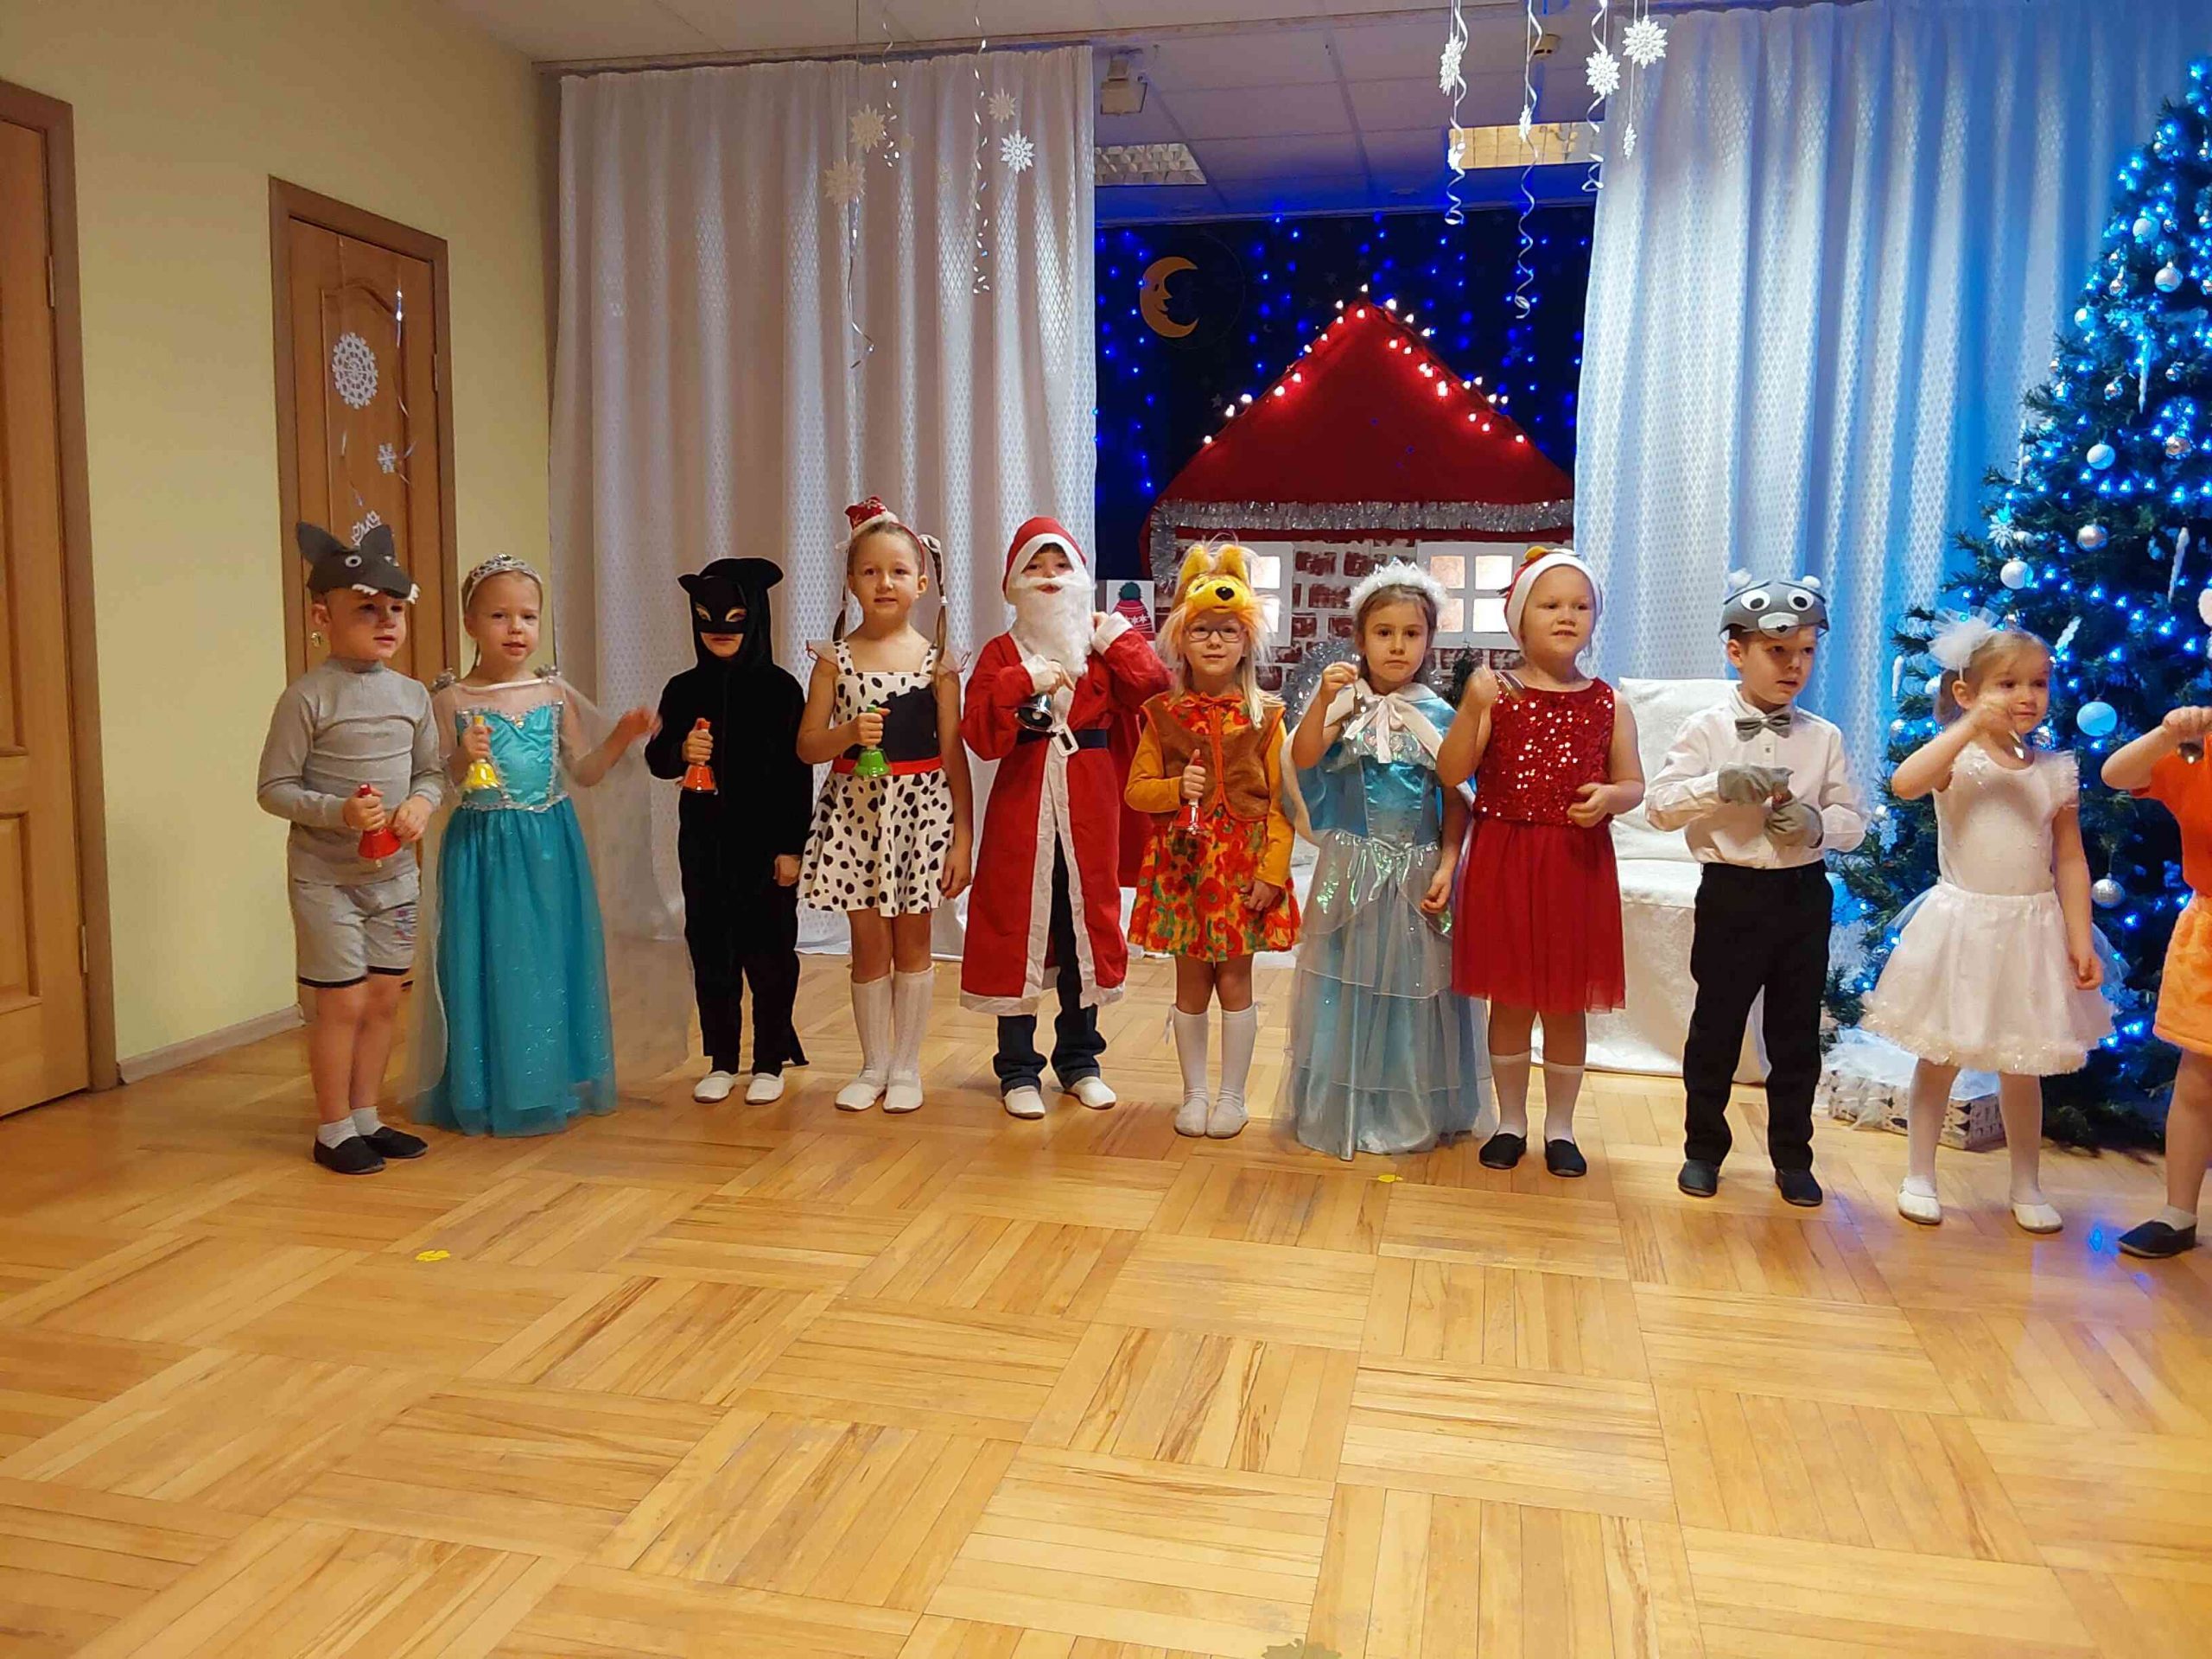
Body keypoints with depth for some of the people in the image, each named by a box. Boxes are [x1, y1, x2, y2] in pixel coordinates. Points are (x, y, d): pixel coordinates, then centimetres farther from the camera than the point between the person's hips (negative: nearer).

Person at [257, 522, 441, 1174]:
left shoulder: (412, 694, 4)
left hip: (395, 873, 6)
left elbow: (431, 772, 11)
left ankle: (366, 1117, 26)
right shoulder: (308, 697, -12)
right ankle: (333, 1130, 15)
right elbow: (273, 788, -11)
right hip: (326, 876, -6)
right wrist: (338, 812, -25)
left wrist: (421, 803, -10)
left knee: (385, 999, 12)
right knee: (344, 1002, -1)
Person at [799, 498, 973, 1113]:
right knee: (869, 943, 8)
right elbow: (807, 746, 2)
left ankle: (906, 1067, 20)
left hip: (921, 808, -1)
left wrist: (962, 838, -3)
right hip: (856, 809, 1)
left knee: (912, 940, 7)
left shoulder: (937, 661, -1)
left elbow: (954, 754, 0)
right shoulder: (836, 658, 1)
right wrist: (850, 733, -19)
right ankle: (873, 1066, 22)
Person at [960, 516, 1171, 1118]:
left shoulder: (1101, 649, 8)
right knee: (1015, 931, 2)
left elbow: (1153, 695, -9)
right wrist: (1021, 682, -21)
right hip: (1021, 810, -2)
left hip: (1088, 812, 2)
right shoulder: (1001, 654, 2)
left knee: (1085, 926, 10)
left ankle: (1079, 1060, 25)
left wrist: (1116, 639, -9)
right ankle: (1018, 1069, 15)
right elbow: (980, 736, -10)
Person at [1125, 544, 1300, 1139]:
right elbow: (1136, 789, 5)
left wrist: (1272, 870, -10)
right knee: (1191, 983, 10)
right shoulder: (1164, 715, 3)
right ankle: (1194, 1092, 24)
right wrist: (1176, 789, -15)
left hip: (1243, 863, -1)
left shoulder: (1263, 716, -2)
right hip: (1183, 861, 2)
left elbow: (1280, 802, -4)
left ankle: (1233, 1095, 20)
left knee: (1235, 981, 5)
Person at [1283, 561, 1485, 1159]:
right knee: (1348, 982, 7)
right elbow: (1303, 759, -18)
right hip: (1352, 870, -1)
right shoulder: (1345, 706, -3)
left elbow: (1455, 803, 2)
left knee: (1415, 985, 8)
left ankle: (1414, 1113, 24)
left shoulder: (1438, 716, 1)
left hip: (1417, 873, 1)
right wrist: (1323, 698, -29)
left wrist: (1446, 868, -8)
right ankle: (1342, 1109, 21)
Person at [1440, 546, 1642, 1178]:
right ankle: (1511, 1121, 25)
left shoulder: (1608, 705, 3)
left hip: (1579, 864, 1)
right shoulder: (1496, 695, -3)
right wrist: (1472, 708, -24)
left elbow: (1633, 783, 7)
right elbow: (1451, 774, -11)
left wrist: (1609, 796, -16)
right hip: (1503, 863, -1)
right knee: (1510, 999, 9)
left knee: (1567, 1002, 9)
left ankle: (1560, 1126, 25)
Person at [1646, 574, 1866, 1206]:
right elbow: (1659, 806, -11)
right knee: (1716, 1028, 7)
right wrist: (1720, 786, -25)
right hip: (1733, 893, -3)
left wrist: (1818, 822, -16)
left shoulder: (1824, 737, 4)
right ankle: (1704, 1148, 22)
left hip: (1804, 894, 3)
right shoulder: (1705, 730, -4)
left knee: (1797, 1034, 11)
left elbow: (1854, 821, 5)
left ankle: (1792, 1157, 25)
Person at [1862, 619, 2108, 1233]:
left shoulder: (2056, 771, 1)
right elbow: (1904, 783, -31)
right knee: (1939, 1060, 8)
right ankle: (1919, 1177, 21)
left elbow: (2070, 861, 4)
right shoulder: (1957, 756, -8)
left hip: (2032, 932, 3)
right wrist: (1971, 726, -31)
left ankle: (2027, 1188, 29)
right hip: (1961, 927, -3)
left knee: (2023, 1068, 14)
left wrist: (2080, 940, -1)